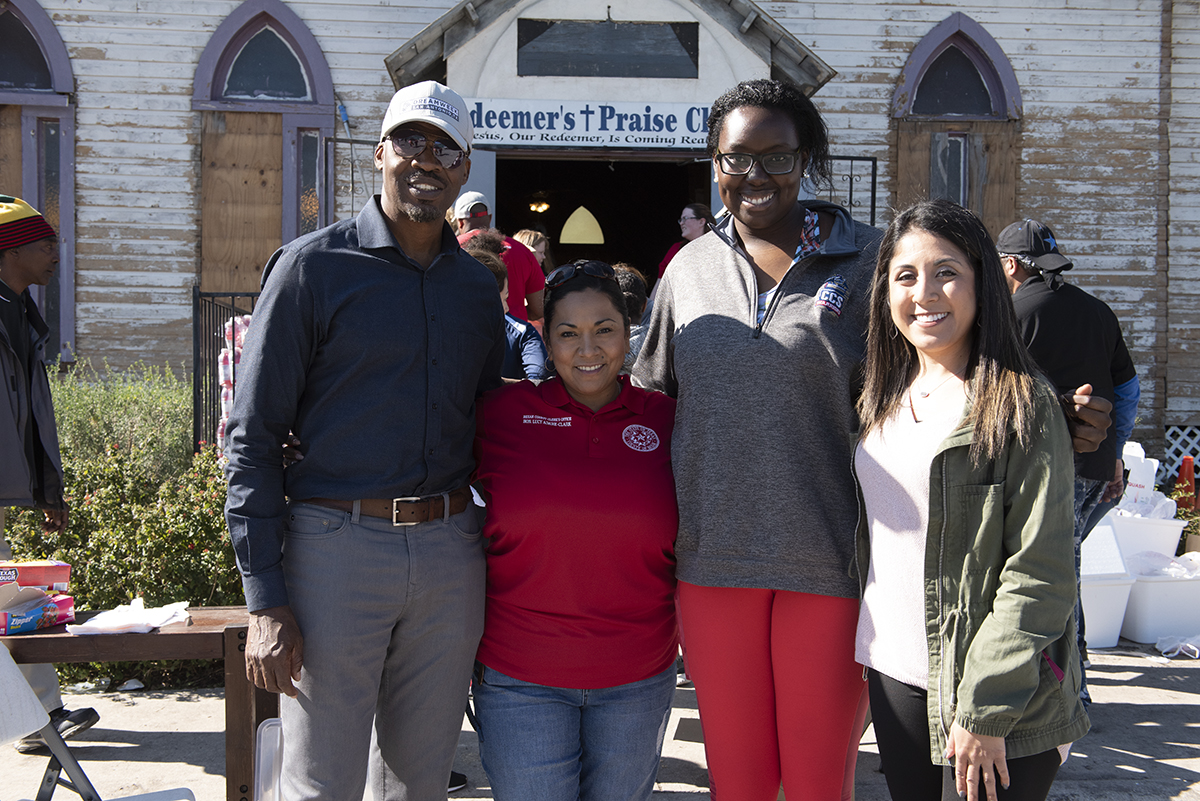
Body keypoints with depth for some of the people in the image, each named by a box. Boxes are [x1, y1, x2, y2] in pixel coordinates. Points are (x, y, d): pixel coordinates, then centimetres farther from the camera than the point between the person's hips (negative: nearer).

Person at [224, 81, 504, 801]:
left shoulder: (480, 288, 12)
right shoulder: (314, 266, -3)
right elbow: (254, 436, -5)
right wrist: (265, 600, -11)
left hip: (450, 553, 4)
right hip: (336, 548, -4)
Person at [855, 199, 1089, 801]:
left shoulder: (1021, 403, -11)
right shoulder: (884, 399, 9)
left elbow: (1039, 576, -15)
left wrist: (984, 710, -17)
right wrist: (871, 648, 11)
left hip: (998, 703, -6)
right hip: (893, 675, 6)